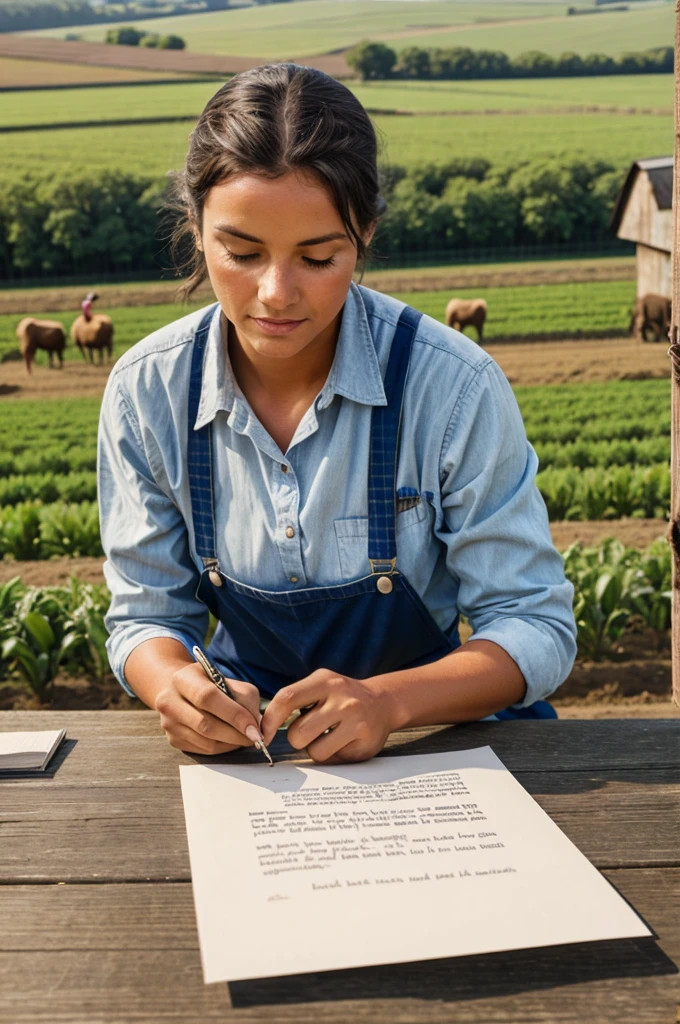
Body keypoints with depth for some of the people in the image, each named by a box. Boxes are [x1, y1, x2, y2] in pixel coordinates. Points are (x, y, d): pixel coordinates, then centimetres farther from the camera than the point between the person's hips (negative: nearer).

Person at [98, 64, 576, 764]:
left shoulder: (457, 388, -18)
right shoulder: (145, 393, -9)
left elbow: (536, 627, -12)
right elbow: (146, 616, 0)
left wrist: (387, 700, -29)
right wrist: (176, 685, -24)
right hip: (241, 729, 0)